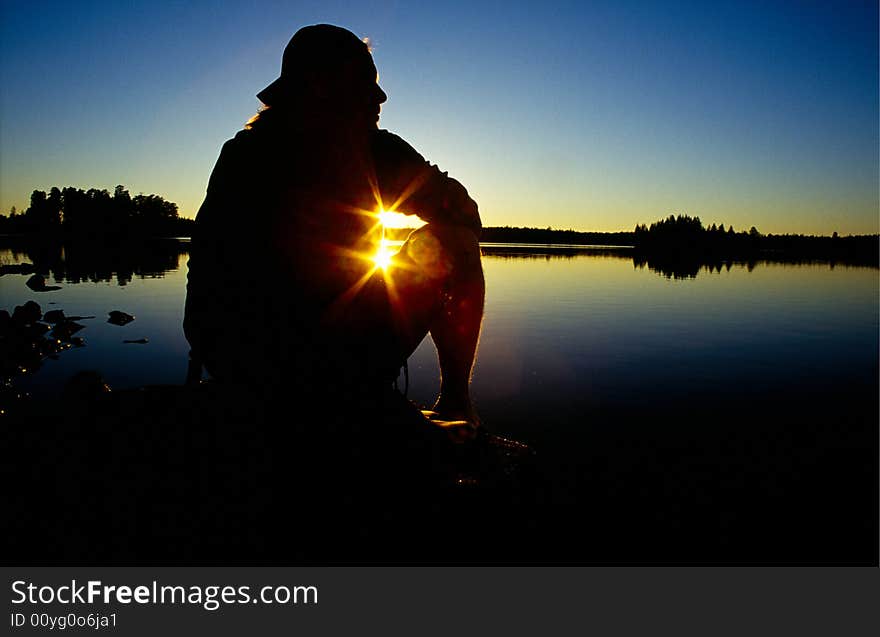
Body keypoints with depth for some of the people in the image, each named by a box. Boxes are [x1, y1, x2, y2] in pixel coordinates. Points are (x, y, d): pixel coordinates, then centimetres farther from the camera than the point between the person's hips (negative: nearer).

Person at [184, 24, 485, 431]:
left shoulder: (238, 151, 13)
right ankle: (455, 401, 15)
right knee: (452, 242, 7)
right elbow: (464, 215, 5)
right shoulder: (374, 149, -5)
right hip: (335, 370, -6)